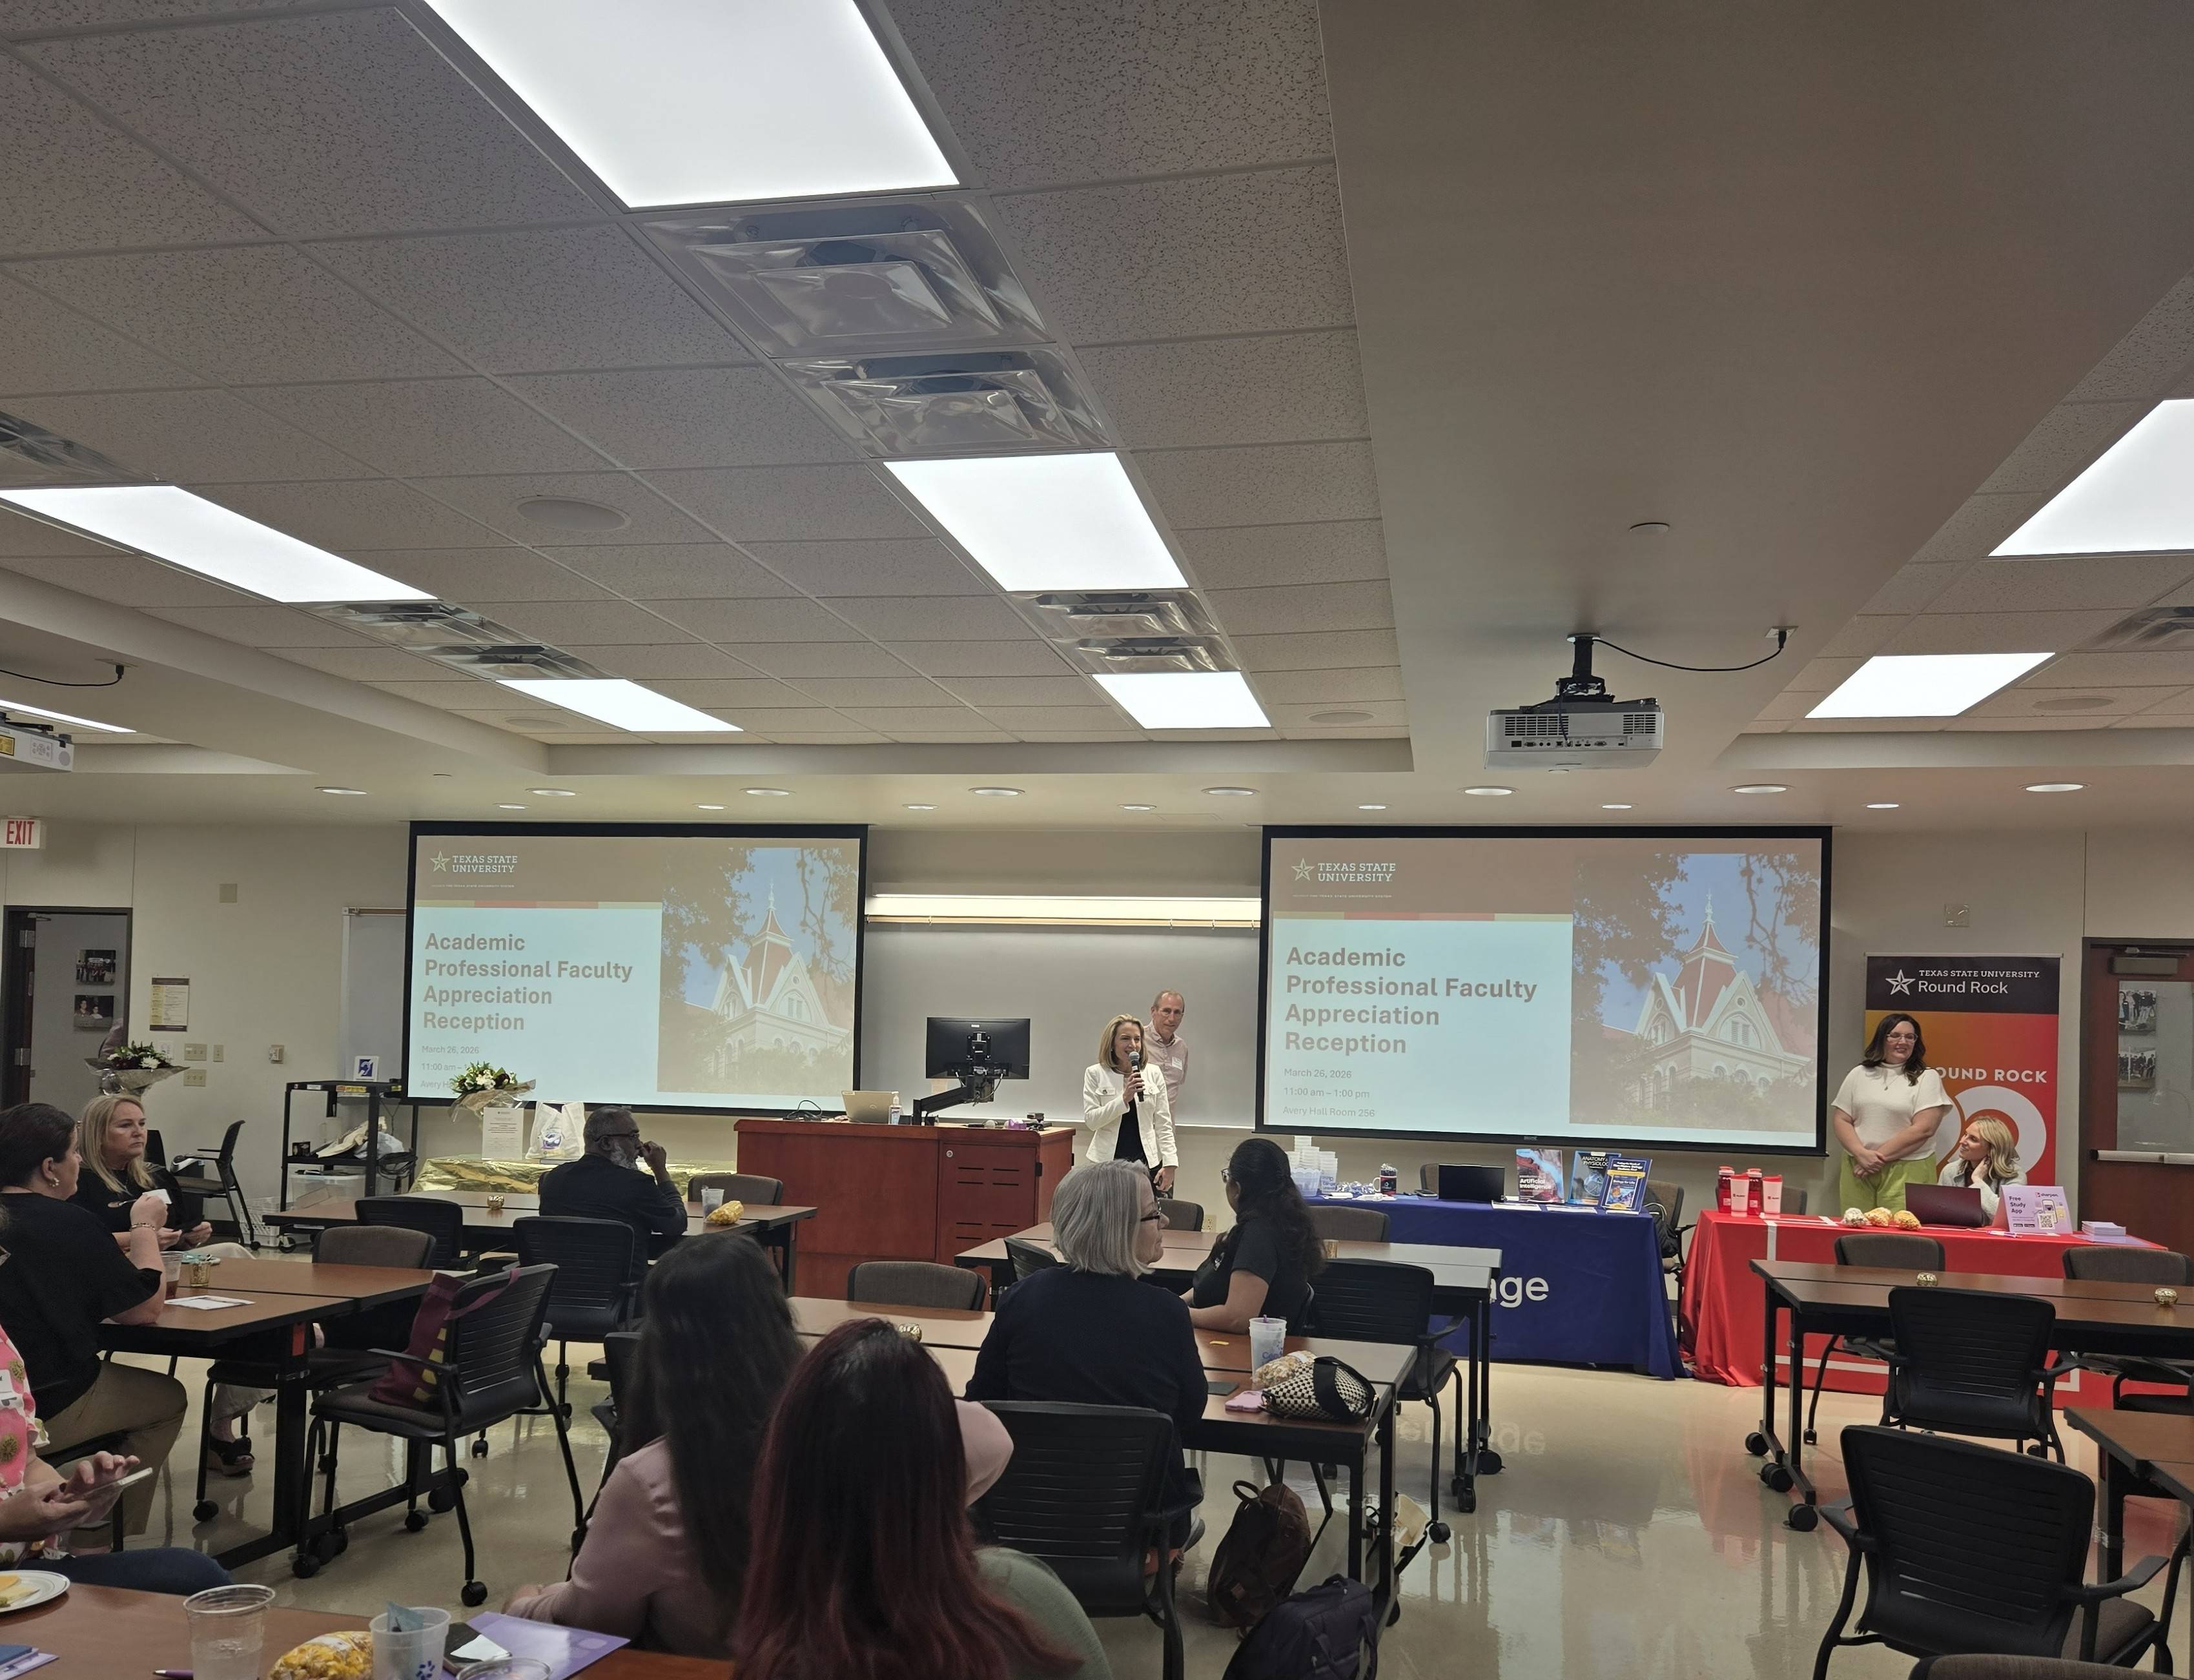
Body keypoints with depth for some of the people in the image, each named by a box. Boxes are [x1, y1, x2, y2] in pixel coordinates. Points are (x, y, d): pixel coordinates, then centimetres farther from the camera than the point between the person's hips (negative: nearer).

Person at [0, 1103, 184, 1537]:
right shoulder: (66, 1222, -19)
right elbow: (146, 1308, -13)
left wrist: (139, 1240, 10)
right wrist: (145, 1228, -1)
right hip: (48, 1409, -7)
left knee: (112, 1372, 30)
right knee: (168, 1399, 16)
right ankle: (117, 1538, 20)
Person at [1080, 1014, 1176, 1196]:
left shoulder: (1153, 1074, 7)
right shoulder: (1095, 1074, 2)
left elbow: (1163, 1124, 7)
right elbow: (1091, 1120, -6)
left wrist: (1170, 1164, -1)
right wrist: (1124, 1099, -17)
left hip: (1148, 1161, 1)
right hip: (1108, 1161, -1)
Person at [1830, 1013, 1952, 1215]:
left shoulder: (1927, 1078, 3)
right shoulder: (1859, 1074, 13)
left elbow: (1924, 1129, -7)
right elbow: (1841, 1120, 8)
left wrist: (1880, 1156, -10)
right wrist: (1861, 1153, -9)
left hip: (1906, 1173, -3)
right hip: (1858, 1171, 3)